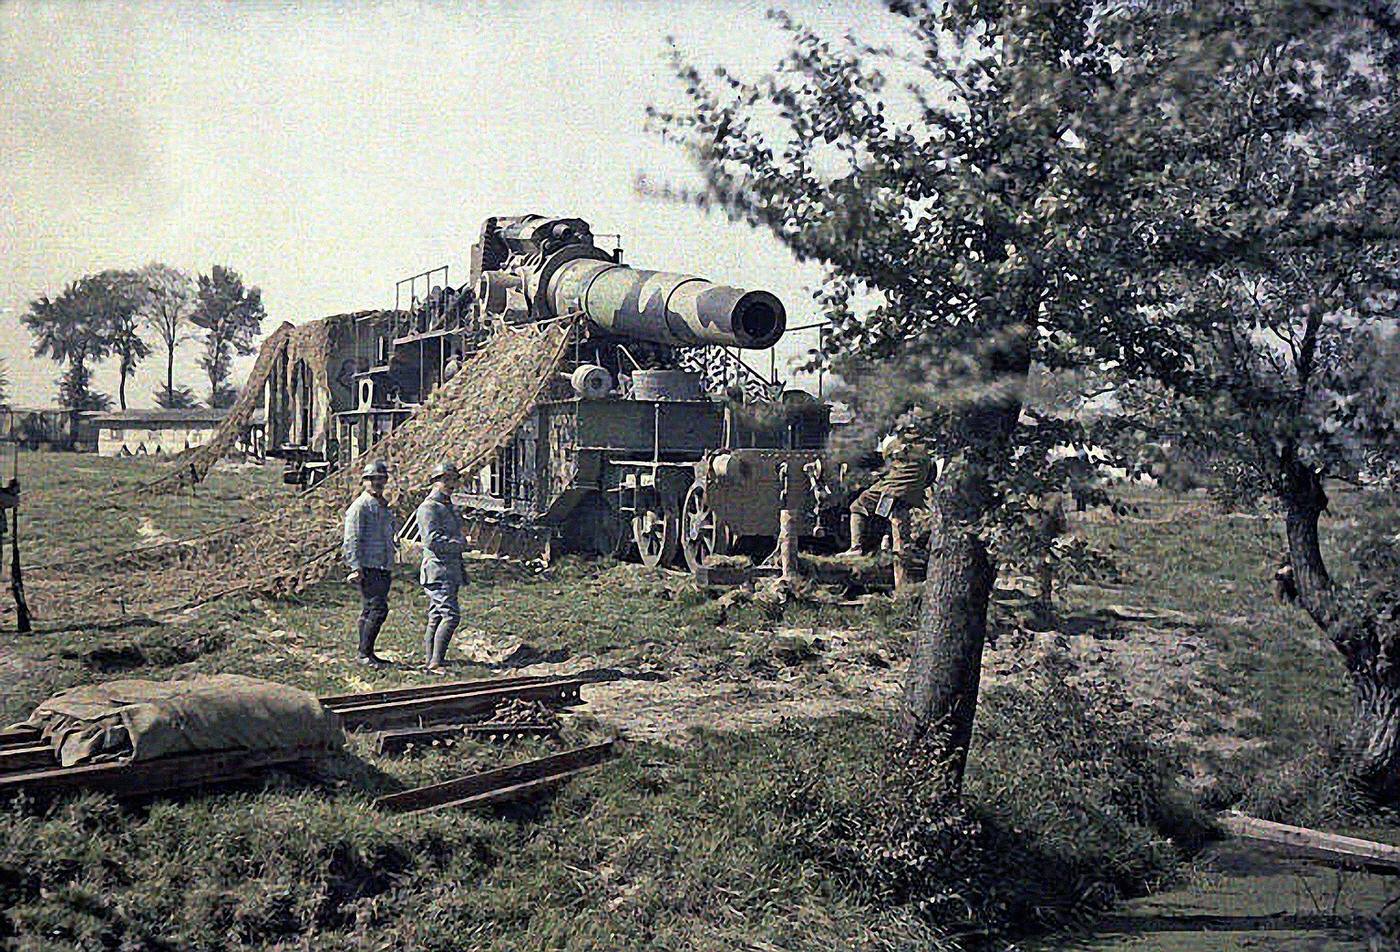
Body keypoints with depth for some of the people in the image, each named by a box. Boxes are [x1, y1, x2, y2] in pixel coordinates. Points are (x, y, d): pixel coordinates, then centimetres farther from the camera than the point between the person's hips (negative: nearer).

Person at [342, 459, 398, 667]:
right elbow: (352, 540, -13)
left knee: (369, 611, 11)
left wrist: (390, 570, 25)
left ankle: (366, 653, 15)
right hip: (368, 567, -9)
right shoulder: (360, 506, -7)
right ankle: (365, 653, -10)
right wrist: (356, 568, -20)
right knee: (378, 608, -14)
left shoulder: (385, 507, 21)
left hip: (384, 568, 9)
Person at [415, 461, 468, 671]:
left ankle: (430, 662, 11)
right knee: (450, 615, -17)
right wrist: (459, 544, -11)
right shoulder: (428, 508, -9)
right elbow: (432, 541, -20)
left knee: (436, 618, 9)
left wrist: (462, 570, 25)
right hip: (437, 570, -9)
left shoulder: (450, 507, 22)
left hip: (451, 571, 9)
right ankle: (435, 662, -17)